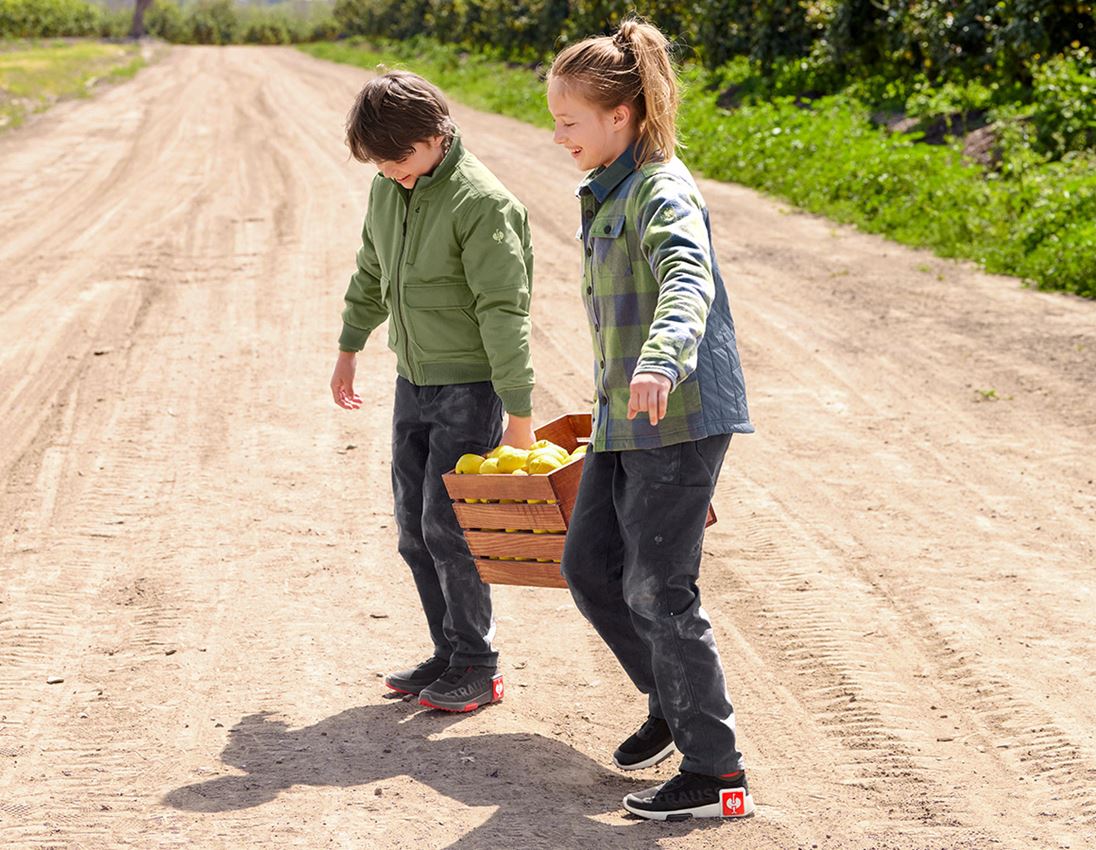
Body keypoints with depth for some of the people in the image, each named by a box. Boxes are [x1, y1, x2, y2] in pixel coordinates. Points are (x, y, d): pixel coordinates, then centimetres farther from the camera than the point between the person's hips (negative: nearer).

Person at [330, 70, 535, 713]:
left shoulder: (482, 203, -20)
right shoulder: (388, 190, 4)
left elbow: (505, 314, -21)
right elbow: (371, 275, 20)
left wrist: (519, 415, -22)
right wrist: (349, 351, 27)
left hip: (471, 386, -8)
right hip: (414, 382, 8)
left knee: (447, 526, -7)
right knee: (414, 529, 10)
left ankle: (478, 669, 7)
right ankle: (449, 654, 22)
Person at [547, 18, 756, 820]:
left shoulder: (662, 192, -17)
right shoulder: (608, 193, 14)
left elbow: (687, 281, -37)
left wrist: (661, 360, -55)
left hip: (680, 420, -10)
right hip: (623, 421, 10)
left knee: (658, 590, -7)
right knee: (589, 566, 15)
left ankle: (716, 772, 3)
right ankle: (672, 704, 33)